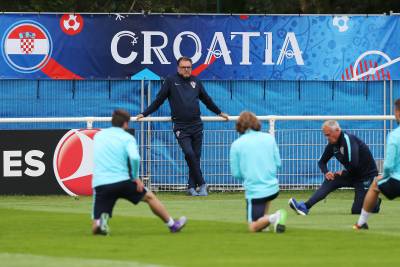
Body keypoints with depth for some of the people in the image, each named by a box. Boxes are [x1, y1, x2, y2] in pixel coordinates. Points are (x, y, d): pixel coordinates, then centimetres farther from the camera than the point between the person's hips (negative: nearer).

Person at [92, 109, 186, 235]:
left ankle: (101, 221, -30)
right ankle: (172, 224, 30)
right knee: (150, 197, 23)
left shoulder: (98, 136, 15)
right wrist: (135, 177, -3)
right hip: (121, 181, -2)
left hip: (99, 185, 2)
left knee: (95, 229, 4)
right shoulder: (127, 137, 1)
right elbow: (134, 157, -18)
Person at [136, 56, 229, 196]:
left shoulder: (196, 81, 14)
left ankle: (192, 186, 8)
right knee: (189, 153, -17)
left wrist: (219, 112, 37)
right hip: (180, 126, -4)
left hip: (196, 125, 4)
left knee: (196, 156, 1)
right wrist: (144, 114, 6)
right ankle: (201, 184, -10)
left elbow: (207, 100, 28)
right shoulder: (171, 81, 5)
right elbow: (159, 100, 9)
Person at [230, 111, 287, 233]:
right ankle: (265, 219, 20)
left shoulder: (236, 144, -6)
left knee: (253, 228, 5)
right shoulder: (269, 138, 2)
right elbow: (278, 163, 7)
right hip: (273, 188, 4)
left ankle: (272, 218, -21)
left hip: (254, 190, -4)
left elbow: (235, 173, -2)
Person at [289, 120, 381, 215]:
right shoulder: (332, 145, 1)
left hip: (367, 175, -7)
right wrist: (326, 172, -8)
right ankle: (305, 206, -23)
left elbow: (354, 165, -33)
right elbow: (322, 161, 14)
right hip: (352, 175, 7)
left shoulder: (348, 140, -24)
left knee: (356, 210, -11)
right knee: (330, 181, -16)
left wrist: (344, 173, -14)